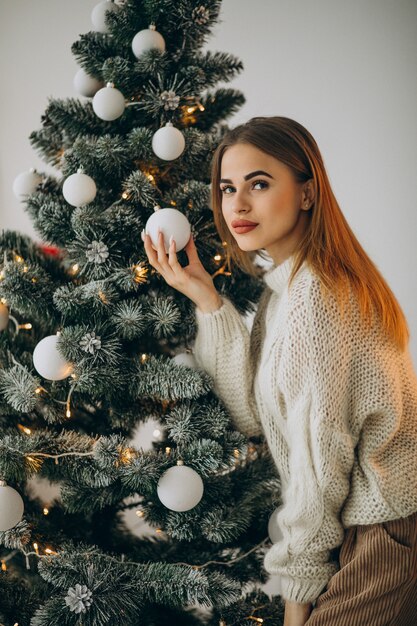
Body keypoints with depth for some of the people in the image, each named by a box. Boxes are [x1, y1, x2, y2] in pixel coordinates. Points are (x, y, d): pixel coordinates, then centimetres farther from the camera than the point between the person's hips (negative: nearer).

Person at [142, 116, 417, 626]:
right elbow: (253, 415, 0)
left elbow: (322, 456, -20)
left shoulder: (315, 298, -22)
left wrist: (299, 585, -8)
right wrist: (206, 299, -5)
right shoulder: (285, 287, 7)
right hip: (367, 522, 9)